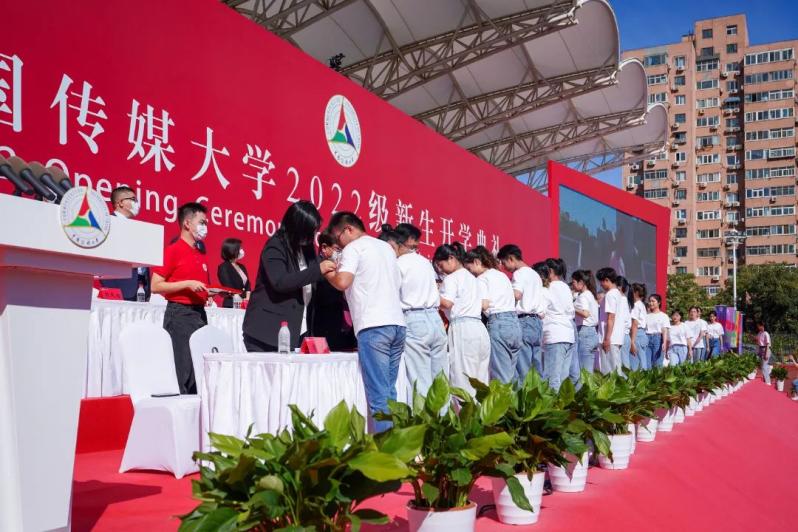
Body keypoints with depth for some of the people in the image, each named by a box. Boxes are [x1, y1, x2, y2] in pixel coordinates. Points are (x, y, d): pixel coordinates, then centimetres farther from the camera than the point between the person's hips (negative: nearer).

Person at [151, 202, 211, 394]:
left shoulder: (201, 255, 16)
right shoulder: (173, 250, -5)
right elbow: (156, 286, -10)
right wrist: (188, 284, -16)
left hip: (200, 313, 7)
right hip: (180, 313, -7)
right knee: (182, 370, -8)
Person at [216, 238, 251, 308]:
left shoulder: (242, 267, 15)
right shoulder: (223, 268, -6)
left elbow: (247, 285, 12)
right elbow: (228, 288, -13)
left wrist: (247, 299, -5)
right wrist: (242, 300, -17)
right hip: (231, 304, -6)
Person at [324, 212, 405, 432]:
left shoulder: (353, 248, 0)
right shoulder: (386, 247, 22)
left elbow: (343, 282, -14)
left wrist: (328, 273, 5)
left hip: (373, 326, -7)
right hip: (397, 323, 7)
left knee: (378, 394, -7)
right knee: (389, 391, 11)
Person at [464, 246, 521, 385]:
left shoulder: (482, 278, -1)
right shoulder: (502, 275, 23)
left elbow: (484, 305, -13)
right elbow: (515, 297, 17)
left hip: (498, 323, -8)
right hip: (515, 322, 8)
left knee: (501, 378, -6)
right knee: (512, 375, 9)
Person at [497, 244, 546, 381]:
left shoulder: (519, 273, -4)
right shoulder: (535, 274, 23)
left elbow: (516, 294, -20)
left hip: (524, 321, -9)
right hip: (537, 321, 9)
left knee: (522, 369, -10)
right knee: (537, 369, 7)